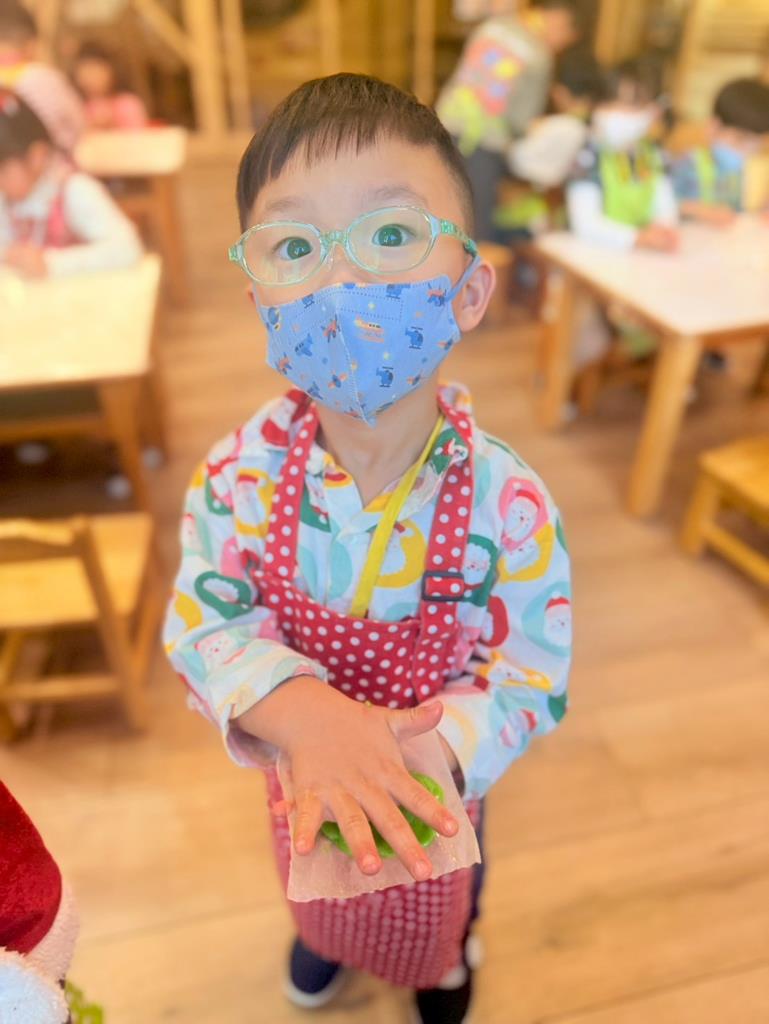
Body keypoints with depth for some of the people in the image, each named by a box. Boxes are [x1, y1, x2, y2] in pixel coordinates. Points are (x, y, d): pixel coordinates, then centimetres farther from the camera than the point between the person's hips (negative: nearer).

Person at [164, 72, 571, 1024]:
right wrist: (303, 713, -41)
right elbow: (201, 621, -22)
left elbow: (536, 674, -23)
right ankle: (322, 938, 77)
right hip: (301, 767, 2)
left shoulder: (507, 503, -33)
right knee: (316, 879, 37)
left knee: (437, 896, 34)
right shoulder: (239, 474, -28)